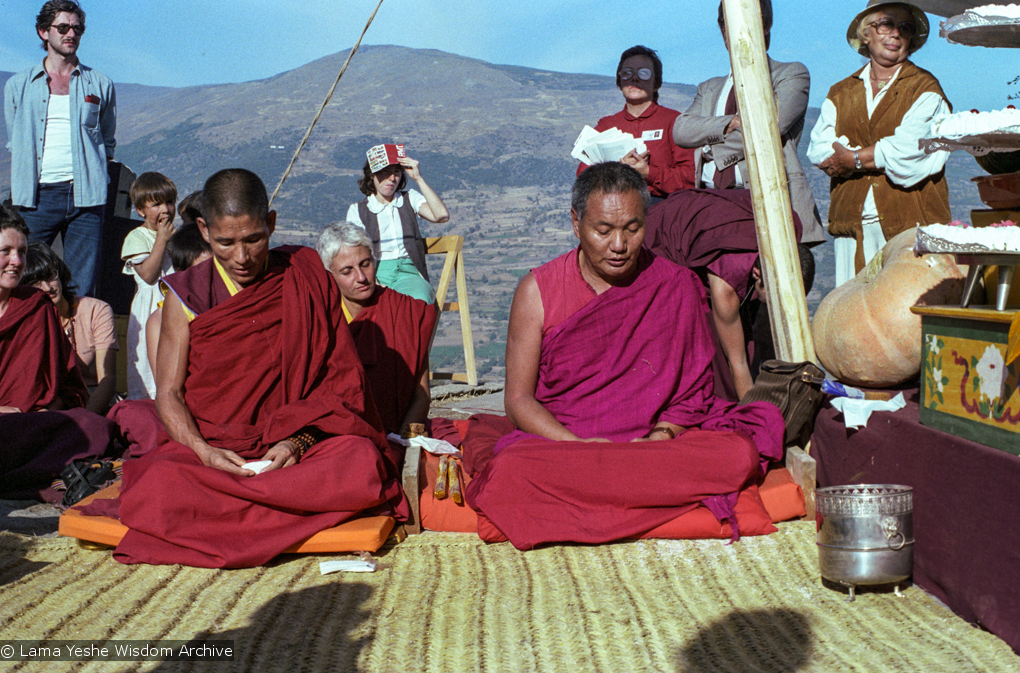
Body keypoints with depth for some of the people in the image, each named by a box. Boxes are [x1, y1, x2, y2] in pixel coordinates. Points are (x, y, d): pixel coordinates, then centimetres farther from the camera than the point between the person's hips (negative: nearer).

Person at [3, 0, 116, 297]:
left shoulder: (100, 85, 13)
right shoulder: (18, 86, 14)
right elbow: (14, 144, 16)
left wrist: (97, 183, 7)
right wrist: (17, 192, 7)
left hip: (84, 195, 0)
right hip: (36, 195, 0)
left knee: (81, 291, -1)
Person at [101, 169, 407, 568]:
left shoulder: (306, 278, 4)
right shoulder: (186, 295, 5)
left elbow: (341, 378, 2)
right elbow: (168, 393, 2)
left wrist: (299, 441, -15)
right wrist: (204, 452, -18)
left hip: (296, 447, 1)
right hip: (209, 448, 0)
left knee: (364, 462, -32)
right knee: (159, 484, -34)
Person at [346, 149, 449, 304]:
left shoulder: (410, 199, 18)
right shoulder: (357, 210, 13)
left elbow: (442, 216, -2)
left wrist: (418, 178, -2)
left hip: (408, 273, 1)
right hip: (376, 273, -1)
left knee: (419, 301, -37)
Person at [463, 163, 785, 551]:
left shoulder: (676, 286, 5)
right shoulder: (537, 291, 1)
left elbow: (693, 389, 6)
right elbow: (518, 399, -1)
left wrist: (660, 438, -15)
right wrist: (577, 445, -18)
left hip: (655, 442, 1)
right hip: (558, 442, -1)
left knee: (739, 455, -28)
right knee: (510, 470, -35)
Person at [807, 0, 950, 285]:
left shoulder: (925, 88, 7)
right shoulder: (840, 93, 18)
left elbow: (908, 148, -9)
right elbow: (819, 150, 1)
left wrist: (854, 160, -3)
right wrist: (882, 156, -7)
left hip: (909, 222, -3)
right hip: (852, 224, 3)